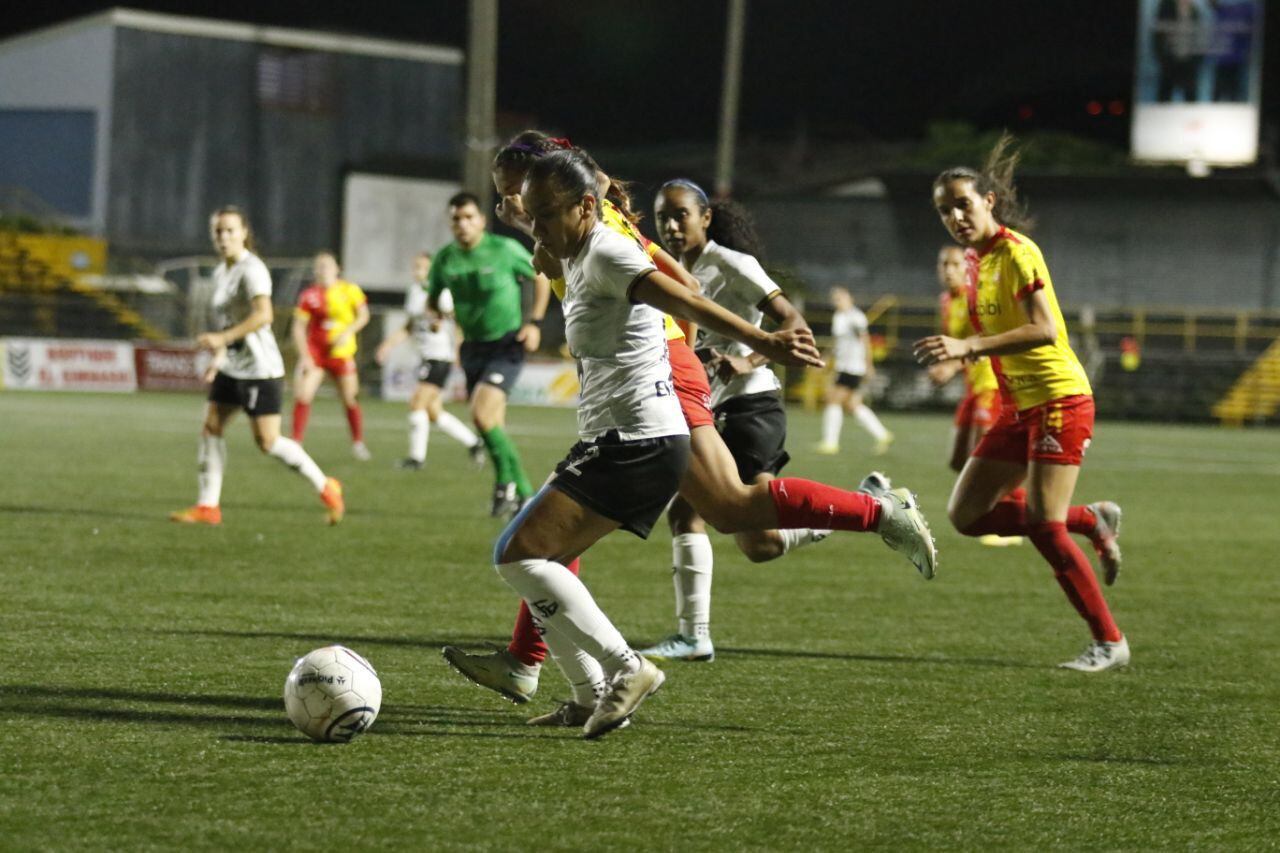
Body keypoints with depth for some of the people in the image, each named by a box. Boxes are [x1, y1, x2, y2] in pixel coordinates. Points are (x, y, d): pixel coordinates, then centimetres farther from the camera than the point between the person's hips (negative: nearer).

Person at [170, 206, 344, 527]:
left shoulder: (251, 270, -16)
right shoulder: (221, 272, 13)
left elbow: (263, 315, -30)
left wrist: (222, 338, -31)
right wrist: (218, 358, 20)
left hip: (260, 368, -9)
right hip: (232, 368, 9)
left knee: (267, 441, -8)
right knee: (210, 428, 2)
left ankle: (326, 488, 6)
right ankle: (207, 506, 5)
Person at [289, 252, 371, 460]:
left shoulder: (350, 290, -2)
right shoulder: (309, 296, -4)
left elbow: (363, 315, -1)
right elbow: (299, 327, -3)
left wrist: (348, 332, -18)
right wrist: (304, 356, -11)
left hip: (342, 353, 0)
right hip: (314, 353, 0)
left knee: (350, 400, 4)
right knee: (302, 395, -13)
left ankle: (358, 443, 24)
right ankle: (296, 442, -5)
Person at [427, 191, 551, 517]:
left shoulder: (504, 249, -11)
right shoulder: (445, 259, 0)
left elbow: (540, 277, 3)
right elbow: (433, 298, 15)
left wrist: (534, 322, -6)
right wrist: (436, 314, -9)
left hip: (507, 346, -6)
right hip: (474, 347, 6)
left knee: (482, 414, -22)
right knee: (494, 427, 8)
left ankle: (506, 480, -3)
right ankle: (523, 493, 21)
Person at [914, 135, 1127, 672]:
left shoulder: (1016, 251, -15)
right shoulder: (975, 260, 11)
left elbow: (1044, 330, -27)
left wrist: (969, 346, -33)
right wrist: (955, 350, 6)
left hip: (1059, 399, -9)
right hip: (1019, 406, 9)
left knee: (1042, 527, -15)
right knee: (967, 515, 5)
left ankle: (1109, 642, -4)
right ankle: (1093, 521, 18)